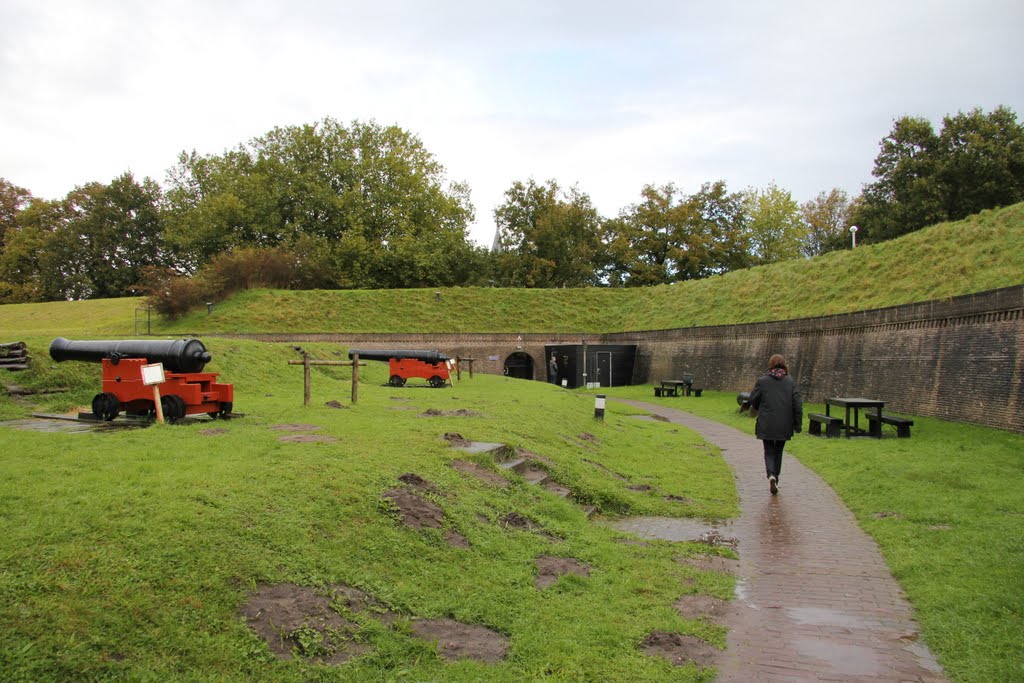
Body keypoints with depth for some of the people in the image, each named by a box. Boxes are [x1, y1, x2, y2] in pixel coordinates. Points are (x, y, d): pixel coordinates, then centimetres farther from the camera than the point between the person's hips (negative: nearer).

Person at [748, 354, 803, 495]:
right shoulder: (790, 382, -1)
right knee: (778, 451, 17)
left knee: (769, 451, 7)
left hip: (766, 425, -2)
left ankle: (771, 475, -17)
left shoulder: (762, 381, -6)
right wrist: (798, 424, 3)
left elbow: (753, 400, -1)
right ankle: (775, 479, 23)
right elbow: (797, 404, -3)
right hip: (784, 425, 2)